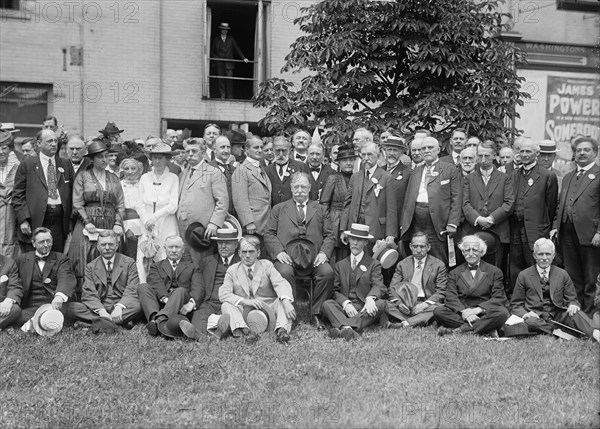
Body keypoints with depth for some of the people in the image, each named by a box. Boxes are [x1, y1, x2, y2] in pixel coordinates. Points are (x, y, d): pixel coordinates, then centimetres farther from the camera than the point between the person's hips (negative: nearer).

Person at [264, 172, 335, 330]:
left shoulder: (320, 210, 24)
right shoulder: (279, 209, 21)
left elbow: (329, 235, 17)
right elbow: (269, 234, 11)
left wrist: (324, 252, -4)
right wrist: (278, 251, -8)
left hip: (313, 255, 1)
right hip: (287, 254, -1)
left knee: (327, 272, -29)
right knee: (285, 272, -34)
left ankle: (316, 314, -15)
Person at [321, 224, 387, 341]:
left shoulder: (374, 264, 14)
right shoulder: (340, 265, 20)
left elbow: (379, 286, -3)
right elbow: (335, 290, 9)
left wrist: (370, 298, -27)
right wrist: (345, 303, -14)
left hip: (365, 309, -1)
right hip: (344, 308, 1)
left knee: (381, 304, -31)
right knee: (327, 304, -25)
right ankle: (347, 328, -54)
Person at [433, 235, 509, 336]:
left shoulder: (494, 272, 12)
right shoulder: (455, 273, 17)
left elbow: (499, 298, 1)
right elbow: (451, 298, 3)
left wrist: (478, 309, -16)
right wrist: (464, 312, -19)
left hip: (483, 313, -1)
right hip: (460, 313, 1)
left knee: (502, 312, -32)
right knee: (438, 312, -26)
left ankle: (461, 329, -34)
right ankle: (485, 327, -30)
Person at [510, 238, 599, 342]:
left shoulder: (562, 274, 13)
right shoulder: (524, 275, 7)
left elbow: (572, 299, 15)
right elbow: (515, 305, 8)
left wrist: (573, 305, -11)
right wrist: (525, 314, -15)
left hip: (558, 315, 1)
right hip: (536, 317, -1)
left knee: (575, 313, -30)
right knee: (530, 322, -36)